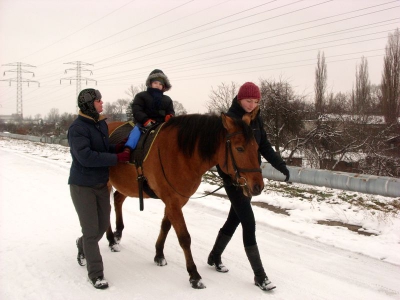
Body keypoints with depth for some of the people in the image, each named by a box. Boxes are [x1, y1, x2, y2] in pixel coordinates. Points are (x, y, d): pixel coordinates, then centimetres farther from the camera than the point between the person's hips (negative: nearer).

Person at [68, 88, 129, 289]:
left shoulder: (101, 124, 6)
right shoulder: (78, 128, -19)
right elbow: (86, 157, -28)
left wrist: (118, 148, -6)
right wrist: (116, 158, -25)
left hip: (102, 184, 8)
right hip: (82, 186, -7)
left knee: (103, 225, 18)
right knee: (91, 230, -1)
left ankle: (83, 245, 48)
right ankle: (96, 274, 12)